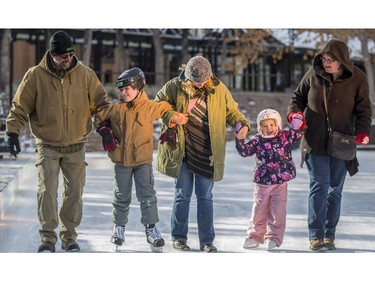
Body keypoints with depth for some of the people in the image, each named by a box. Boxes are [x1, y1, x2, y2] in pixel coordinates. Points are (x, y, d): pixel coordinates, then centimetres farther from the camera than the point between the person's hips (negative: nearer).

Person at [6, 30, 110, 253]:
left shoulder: (86, 74, -2)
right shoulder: (36, 75, -7)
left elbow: (100, 103, 7)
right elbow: (20, 107, -2)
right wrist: (13, 132, -12)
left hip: (76, 146, 2)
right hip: (48, 146, -2)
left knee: (74, 192, 5)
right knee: (47, 191, -9)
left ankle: (69, 235, 18)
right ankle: (48, 238, 1)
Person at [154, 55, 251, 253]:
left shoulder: (218, 89, -1)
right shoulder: (175, 87, -4)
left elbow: (232, 111, 9)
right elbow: (158, 104, 9)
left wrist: (243, 124, -10)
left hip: (207, 153, 1)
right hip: (181, 151, -1)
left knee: (205, 197, 5)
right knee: (183, 195, 6)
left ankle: (206, 240, 12)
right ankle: (179, 238, 19)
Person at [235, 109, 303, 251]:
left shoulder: (286, 136, 3)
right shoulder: (257, 141, -1)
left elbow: (297, 133, 4)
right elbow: (244, 151, -9)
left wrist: (298, 125, -15)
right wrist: (239, 140, -24)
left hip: (280, 183, 0)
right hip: (262, 183, 0)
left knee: (278, 212, 1)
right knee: (259, 211, 8)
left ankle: (274, 238, 11)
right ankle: (255, 236, 22)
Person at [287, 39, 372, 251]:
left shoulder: (357, 78, -5)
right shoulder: (314, 73, -2)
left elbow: (363, 109, -2)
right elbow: (299, 96, 12)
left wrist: (362, 131, -19)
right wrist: (294, 112, -8)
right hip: (315, 141, 0)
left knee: (335, 189, 8)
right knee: (320, 185, -7)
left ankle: (330, 235, 19)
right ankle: (316, 235, -3)